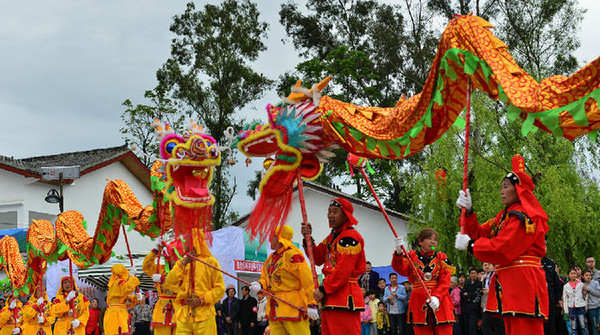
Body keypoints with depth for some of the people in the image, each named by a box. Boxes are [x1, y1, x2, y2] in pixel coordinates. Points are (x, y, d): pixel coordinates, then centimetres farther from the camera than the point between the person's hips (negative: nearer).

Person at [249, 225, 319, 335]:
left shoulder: (292, 254, -12)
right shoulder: (271, 258, 17)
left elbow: (307, 279, -17)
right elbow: (265, 278, 24)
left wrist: (311, 304, -21)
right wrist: (259, 285, -2)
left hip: (293, 307, -9)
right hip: (274, 309, 9)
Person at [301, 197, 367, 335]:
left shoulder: (350, 237, -12)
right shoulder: (332, 237, 20)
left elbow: (343, 270, -19)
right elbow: (318, 259, 16)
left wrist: (324, 289, -15)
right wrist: (308, 239, 4)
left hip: (344, 299, -10)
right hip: (329, 300, 10)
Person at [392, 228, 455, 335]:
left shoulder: (441, 258, 8)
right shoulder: (412, 256, 10)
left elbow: (445, 282, -2)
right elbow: (401, 270, -9)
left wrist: (437, 297, -20)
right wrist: (399, 253, -27)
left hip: (439, 301, 0)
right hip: (419, 303, 0)